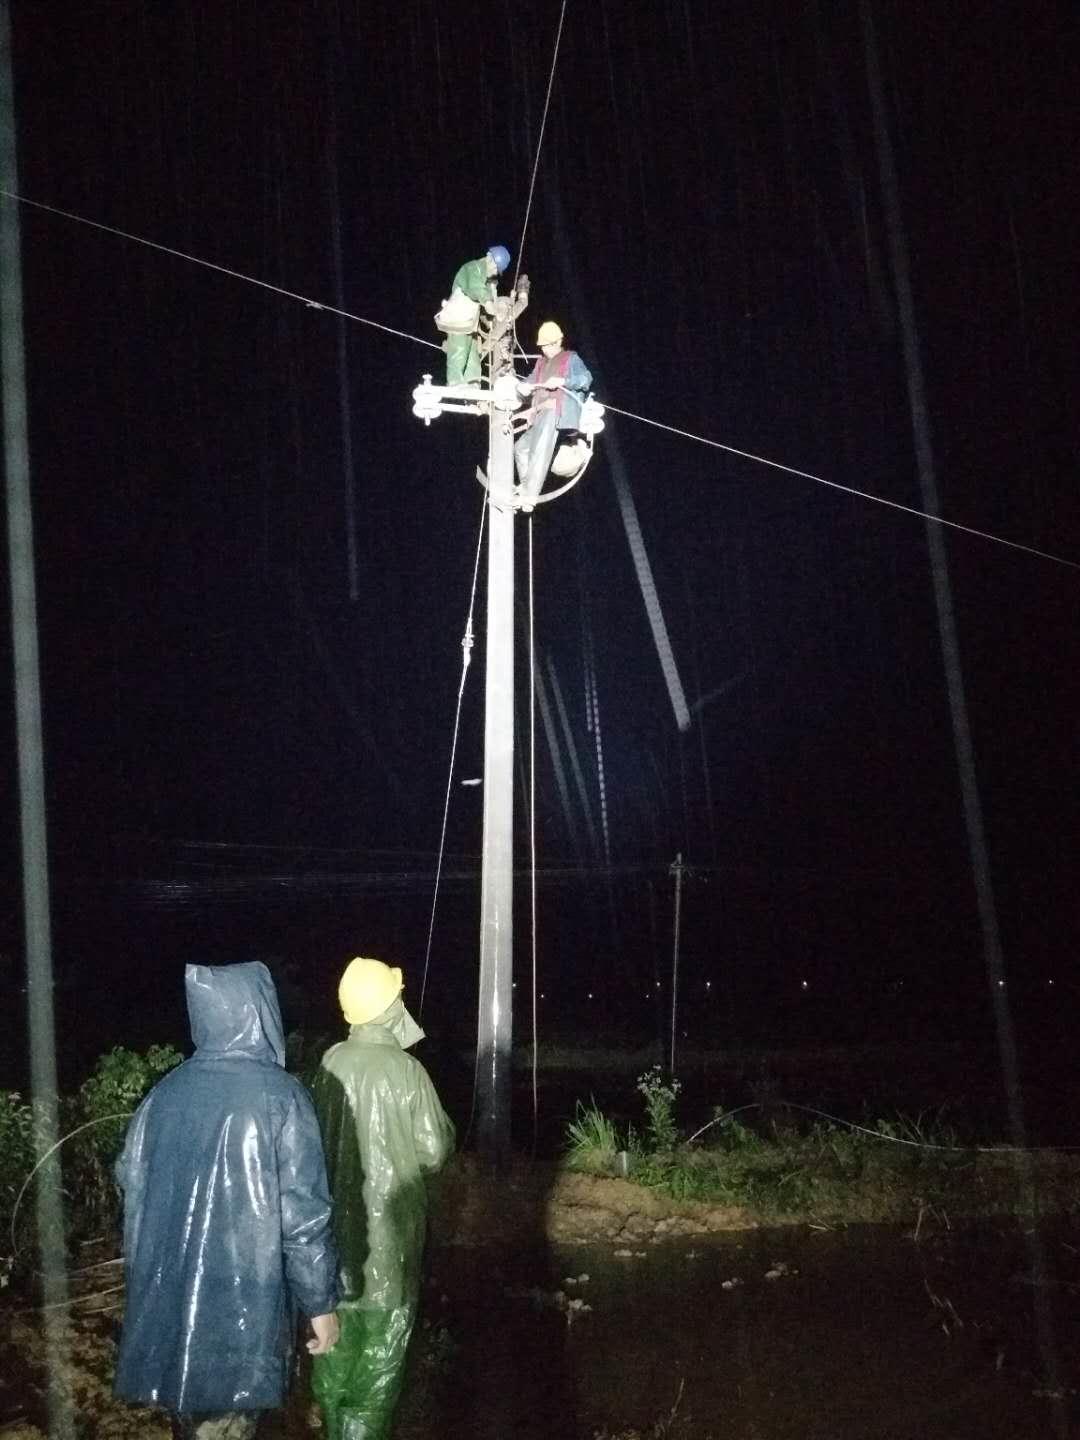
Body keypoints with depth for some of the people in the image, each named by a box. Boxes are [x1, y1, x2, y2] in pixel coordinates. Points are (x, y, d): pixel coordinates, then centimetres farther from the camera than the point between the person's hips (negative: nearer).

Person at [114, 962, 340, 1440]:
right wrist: (321, 1302, -6)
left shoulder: (164, 1093, -1)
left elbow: (131, 1182, 10)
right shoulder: (280, 1096, -15)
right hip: (244, 1302, -5)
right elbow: (304, 1214, -15)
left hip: (167, 1296, 5)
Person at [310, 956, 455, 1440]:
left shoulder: (331, 1063, -7)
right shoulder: (407, 1071, -18)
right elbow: (434, 1150, -11)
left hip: (337, 1215, 5)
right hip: (389, 1220, -4)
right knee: (382, 1336, 7)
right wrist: (442, 1123, 8)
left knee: (337, 1332, 18)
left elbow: (318, 1134, 4)